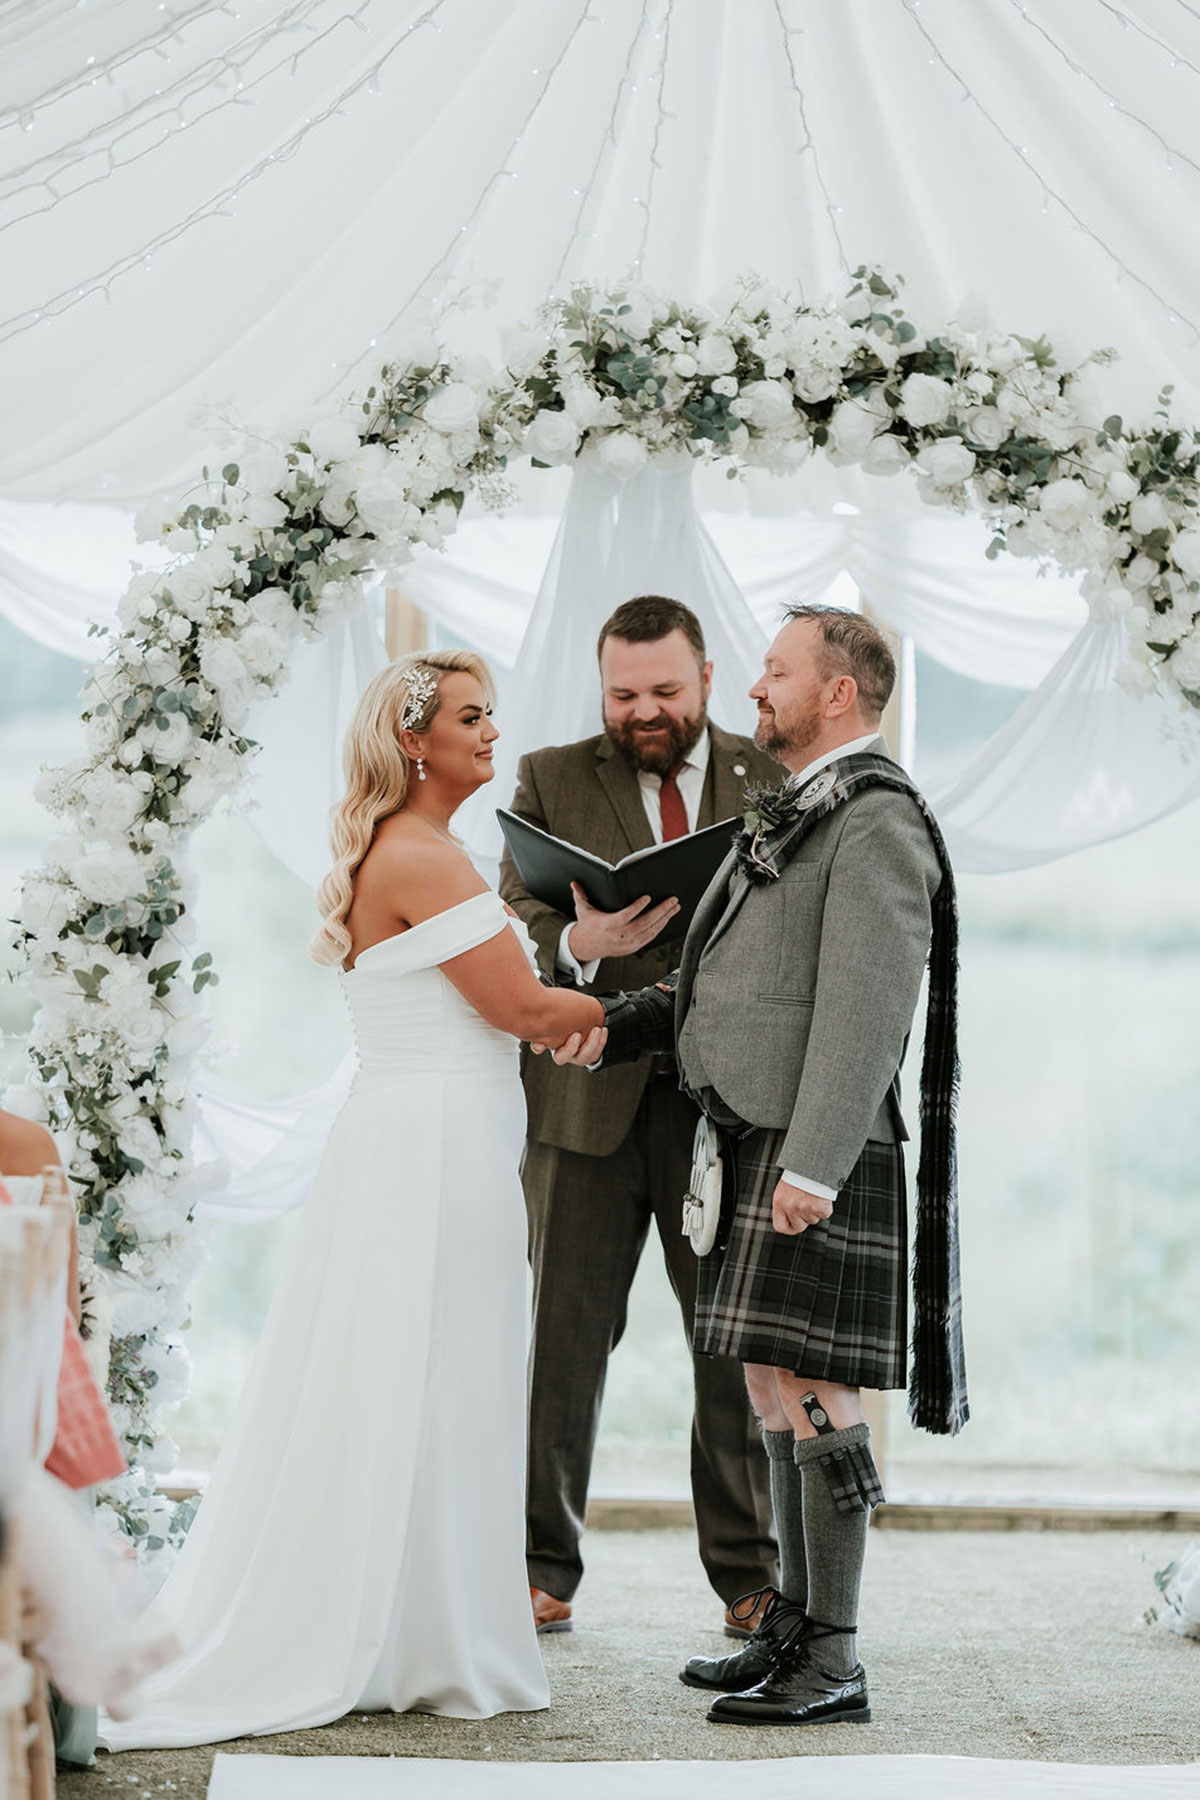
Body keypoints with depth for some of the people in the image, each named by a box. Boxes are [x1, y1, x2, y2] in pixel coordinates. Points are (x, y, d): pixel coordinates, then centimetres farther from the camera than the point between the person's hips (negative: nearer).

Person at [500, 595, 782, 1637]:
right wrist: (580, 946, -24)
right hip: (587, 1095, 0)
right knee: (565, 1334, 2)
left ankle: (750, 1574, 15)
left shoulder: (773, 780, 9)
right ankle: (545, 1570, 13)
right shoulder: (551, 781, 7)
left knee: (741, 1339, 5)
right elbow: (517, 926, -3)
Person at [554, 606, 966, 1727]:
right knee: (774, 1396, 13)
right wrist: (615, 1024, 8)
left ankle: (834, 1664, -2)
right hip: (752, 1149, 10)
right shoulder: (793, 816, 20)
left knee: (811, 1399, -8)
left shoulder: (877, 818, -11)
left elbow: (866, 1004, -19)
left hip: (814, 1160, -10)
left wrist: (811, 1167, -24)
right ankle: (794, 1629, 21)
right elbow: (719, 977, 23)